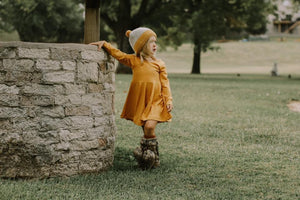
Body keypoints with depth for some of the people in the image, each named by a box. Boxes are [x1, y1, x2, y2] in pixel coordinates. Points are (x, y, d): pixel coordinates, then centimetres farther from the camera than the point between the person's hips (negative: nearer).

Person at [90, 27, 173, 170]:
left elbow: (165, 83, 3)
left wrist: (168, 100, -6)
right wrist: (104, 44, -5)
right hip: (140, 102, 2)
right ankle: (150, 158, 16)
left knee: (149, 126, -21)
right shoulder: (134, 61, 5)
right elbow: (117, 54, 6)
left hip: (155, 102, -2)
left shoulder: (159, 64, 4)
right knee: (146, 130, 6)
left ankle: (151, 152, -2)